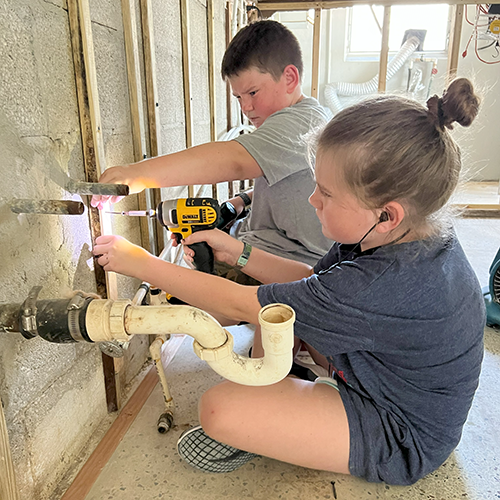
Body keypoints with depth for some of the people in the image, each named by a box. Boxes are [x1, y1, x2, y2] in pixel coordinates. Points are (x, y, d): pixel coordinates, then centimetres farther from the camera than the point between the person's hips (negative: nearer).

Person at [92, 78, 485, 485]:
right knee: (275, 297, 7)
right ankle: (267, 396, 10)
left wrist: (141, 263, -20)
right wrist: (237, 252, -6)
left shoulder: (386, 287, -38)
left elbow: (240, 305, -30)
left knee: (219, 409, -21)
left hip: (403, 441, -8)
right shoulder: (399, 234, -11)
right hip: (377, 372, 8)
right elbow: (313, 281, 3)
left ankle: (260, 427, 11)